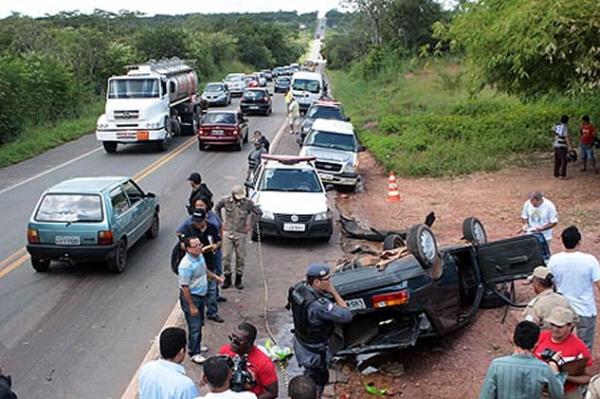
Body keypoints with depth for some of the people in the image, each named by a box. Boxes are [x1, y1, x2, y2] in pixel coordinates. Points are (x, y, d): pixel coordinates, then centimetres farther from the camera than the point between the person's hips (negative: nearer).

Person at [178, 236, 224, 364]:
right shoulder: (186, 265, -30)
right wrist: (192, 306, -22)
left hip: (201, 295, 9)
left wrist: (215, 276, 6)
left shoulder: (200, 256, -3)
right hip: (191, 297, -9)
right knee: (194, 326, 1)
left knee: (199, 322, 22)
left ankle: (196, 345, 41)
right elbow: (184, 287, -26)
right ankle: (194, 353, 16)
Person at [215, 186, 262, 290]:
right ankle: (227, 279, 15)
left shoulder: (247, 203, -9)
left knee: (240, 257, 4)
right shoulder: (226, 201, -6)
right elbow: (217, 209, 13)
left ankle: (238, 280, 17)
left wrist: (250, 225, -1)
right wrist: (221, 222, 7)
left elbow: (258, 212, 2)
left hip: (240, 234, 0)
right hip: (227, 232, 0)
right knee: (226, 256, 0)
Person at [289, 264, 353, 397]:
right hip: (314, 352, -8)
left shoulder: (299, 288, -14)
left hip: (300, 342, 8)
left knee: (310, 376, 31)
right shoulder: (318, 305, -39)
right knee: (316, 383, 16)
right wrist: (333, 292, -25)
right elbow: (347, 316, -31)